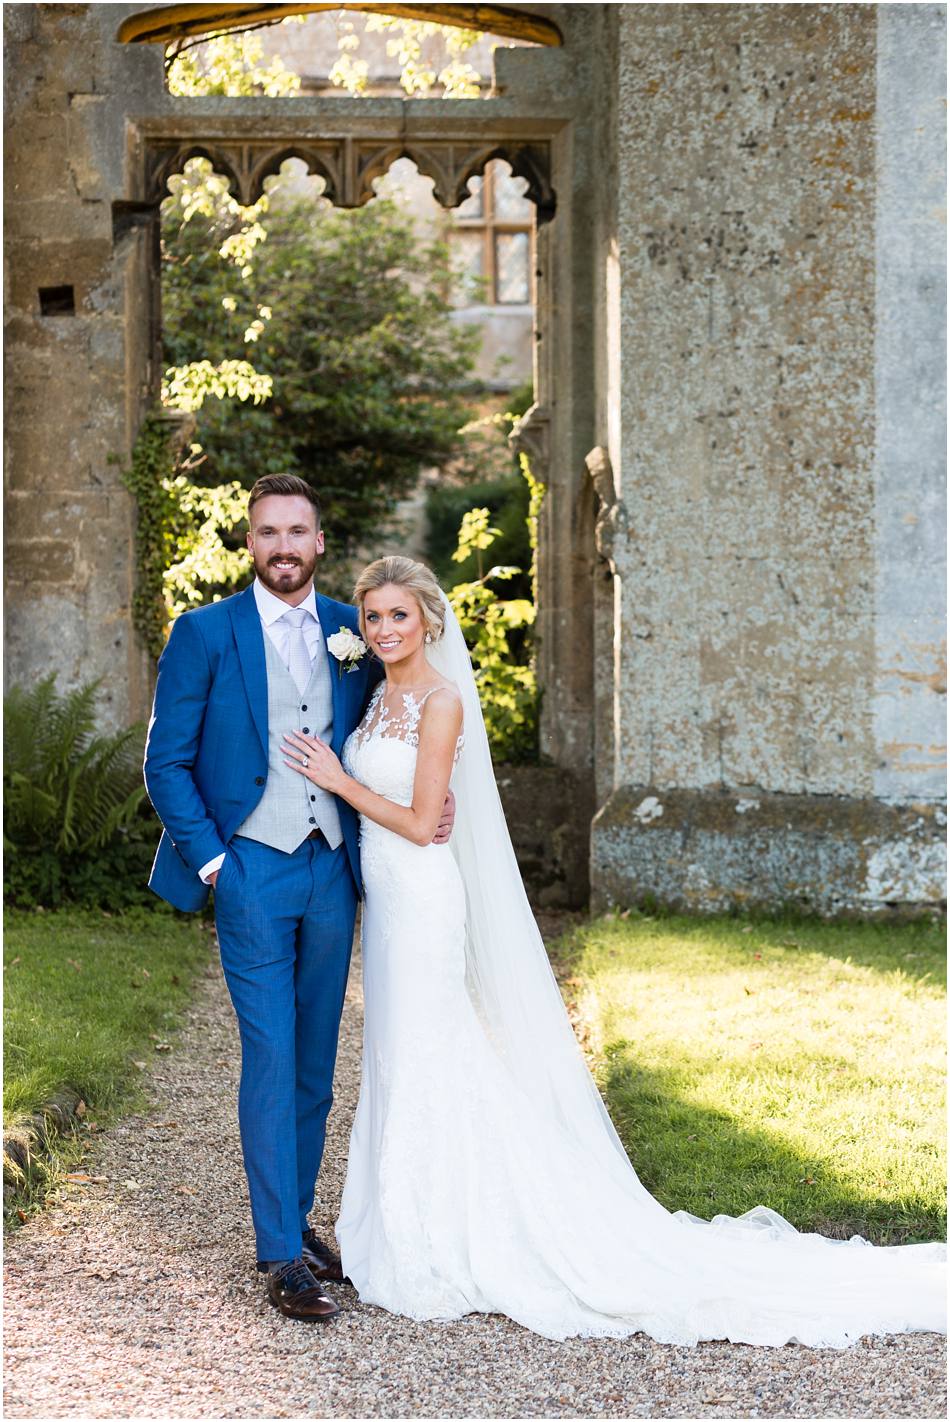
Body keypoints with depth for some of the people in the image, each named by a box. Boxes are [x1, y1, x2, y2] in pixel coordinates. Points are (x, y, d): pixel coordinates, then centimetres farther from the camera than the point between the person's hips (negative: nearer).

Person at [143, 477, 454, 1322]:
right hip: (252, 872, -4)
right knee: (270, 1059, -6)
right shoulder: (205, 633, -3)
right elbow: (167, 762, -3)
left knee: (315, 1063, 11)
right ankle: (282, 1256, -1)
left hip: (333, 872, 4)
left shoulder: (353, 632, 8)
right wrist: (209, 861, -9)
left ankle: (296, 1219, 25)